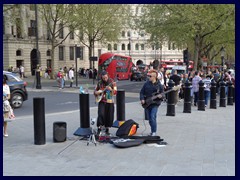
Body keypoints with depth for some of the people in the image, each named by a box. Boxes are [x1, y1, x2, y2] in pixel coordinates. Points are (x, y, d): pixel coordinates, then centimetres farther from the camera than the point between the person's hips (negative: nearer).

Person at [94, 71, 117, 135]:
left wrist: (111, 89, -31)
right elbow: (94, 92, 13)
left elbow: (115, 92, -11)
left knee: (109, 116, 2)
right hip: (102, 101, 1)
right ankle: (99, 128, -7)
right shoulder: (99, 83, 2)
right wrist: (98, 92, -9)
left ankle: (107, 129, 20)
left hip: (109, 101, -1)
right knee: (101, 114, -17)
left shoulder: (112, 82, -4)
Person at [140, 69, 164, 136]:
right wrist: (142, 99, -6)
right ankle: (152, 130, 26)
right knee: (149, 118, 9)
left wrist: (160, 96, -22)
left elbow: (162, 95, 1)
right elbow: (142, 92, 8)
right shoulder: (146, 83, 4)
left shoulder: (159, 85, -3)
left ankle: (154, 132, -5)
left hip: (155, 104, -4)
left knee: (153, 117, -16)